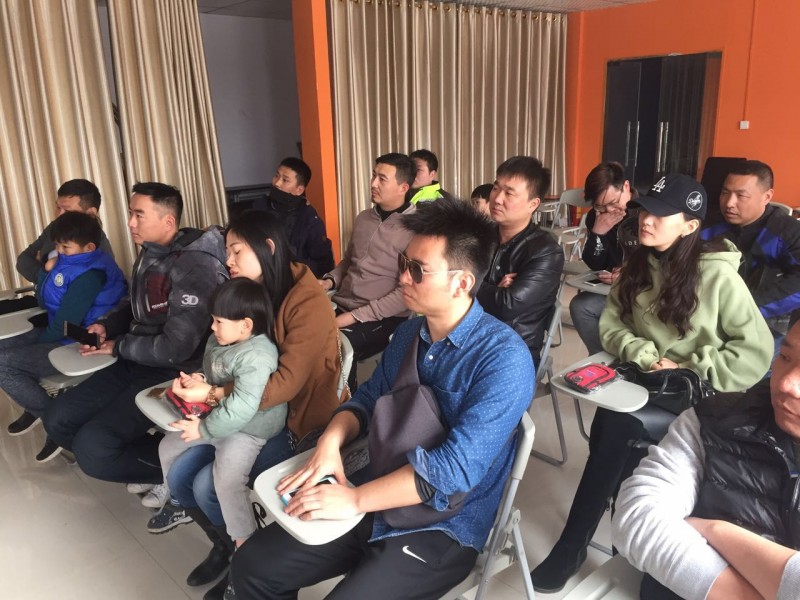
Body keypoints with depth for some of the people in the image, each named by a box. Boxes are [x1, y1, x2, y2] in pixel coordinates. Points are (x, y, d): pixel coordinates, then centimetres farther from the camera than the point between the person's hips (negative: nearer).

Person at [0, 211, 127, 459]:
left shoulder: (89, 274, -25)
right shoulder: (69, 262, 6)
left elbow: (66, 323, -24)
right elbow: (44, 302, 10)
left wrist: (37, 342, -6)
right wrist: (47, 271, -6)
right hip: (59, 333, 10)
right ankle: (36, 407, 22)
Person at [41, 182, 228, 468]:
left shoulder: (195, 268, -23)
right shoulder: (149, 254, 7)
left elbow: (175, 349, -27)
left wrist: (119, 346, -11)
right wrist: (104, 325, 1)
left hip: (172, 375, -10)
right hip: (135, 363, 10)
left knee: (90, 448, -18)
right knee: (57, 420, 8)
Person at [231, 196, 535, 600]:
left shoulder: (503, 358, -21)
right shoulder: (408, 334, 4)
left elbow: (456, 468, -27)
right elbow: (368, 399, 13)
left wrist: (354, 500, -24)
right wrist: (331, 441, -8)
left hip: (441, 529, -6)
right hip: (379, 501, 7)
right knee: (251, 566, 2)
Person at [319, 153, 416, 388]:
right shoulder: (363, 218, 13)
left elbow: (407, 290, -15)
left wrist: (356, 316, -17)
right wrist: (330, 281, 3)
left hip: (382, 317, -6)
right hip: (340, 306, 6)